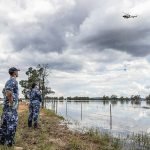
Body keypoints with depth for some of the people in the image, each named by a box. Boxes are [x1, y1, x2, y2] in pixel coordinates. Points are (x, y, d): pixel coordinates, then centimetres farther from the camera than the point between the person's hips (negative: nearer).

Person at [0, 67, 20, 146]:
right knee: (12, 123, -4)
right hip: (11, 106, -10)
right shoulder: (13, 81, -14)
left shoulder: (8, 81, 17)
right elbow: (8, 92, -27)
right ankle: (9, 141, 0)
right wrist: (12, 102, -21)